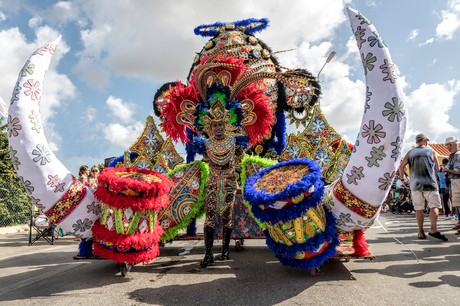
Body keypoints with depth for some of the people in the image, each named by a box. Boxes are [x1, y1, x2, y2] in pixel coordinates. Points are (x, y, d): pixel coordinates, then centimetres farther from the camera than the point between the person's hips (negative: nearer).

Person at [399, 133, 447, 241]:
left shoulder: (410, 152, 8)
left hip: (415, 184, 3)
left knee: (419, 209, 6)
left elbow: (401, 166, 3)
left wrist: (402, 179, 12)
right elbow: (437, 168, 5)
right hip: (429, 184, -3)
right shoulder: (431, 151, 2)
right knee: (434, 206, -3)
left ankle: (421, 232, 7)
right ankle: (433, 229, -19)